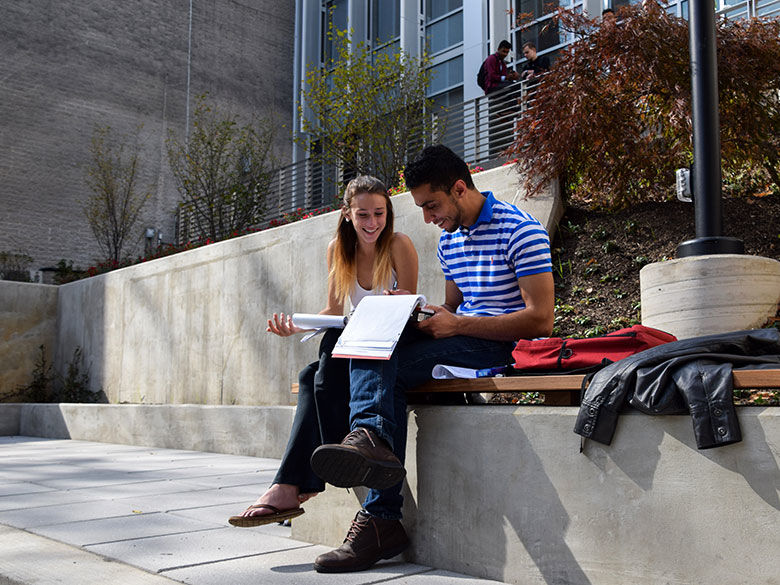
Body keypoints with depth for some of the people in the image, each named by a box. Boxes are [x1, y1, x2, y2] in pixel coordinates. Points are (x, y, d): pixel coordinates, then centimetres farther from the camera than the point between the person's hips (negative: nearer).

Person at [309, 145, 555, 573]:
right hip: (464, 341, 8)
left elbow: (541, 320, -17)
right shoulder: (448, 237, 16)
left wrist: (457, 325, -19)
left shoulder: (520, 230, -10)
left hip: (506, 347, -8)